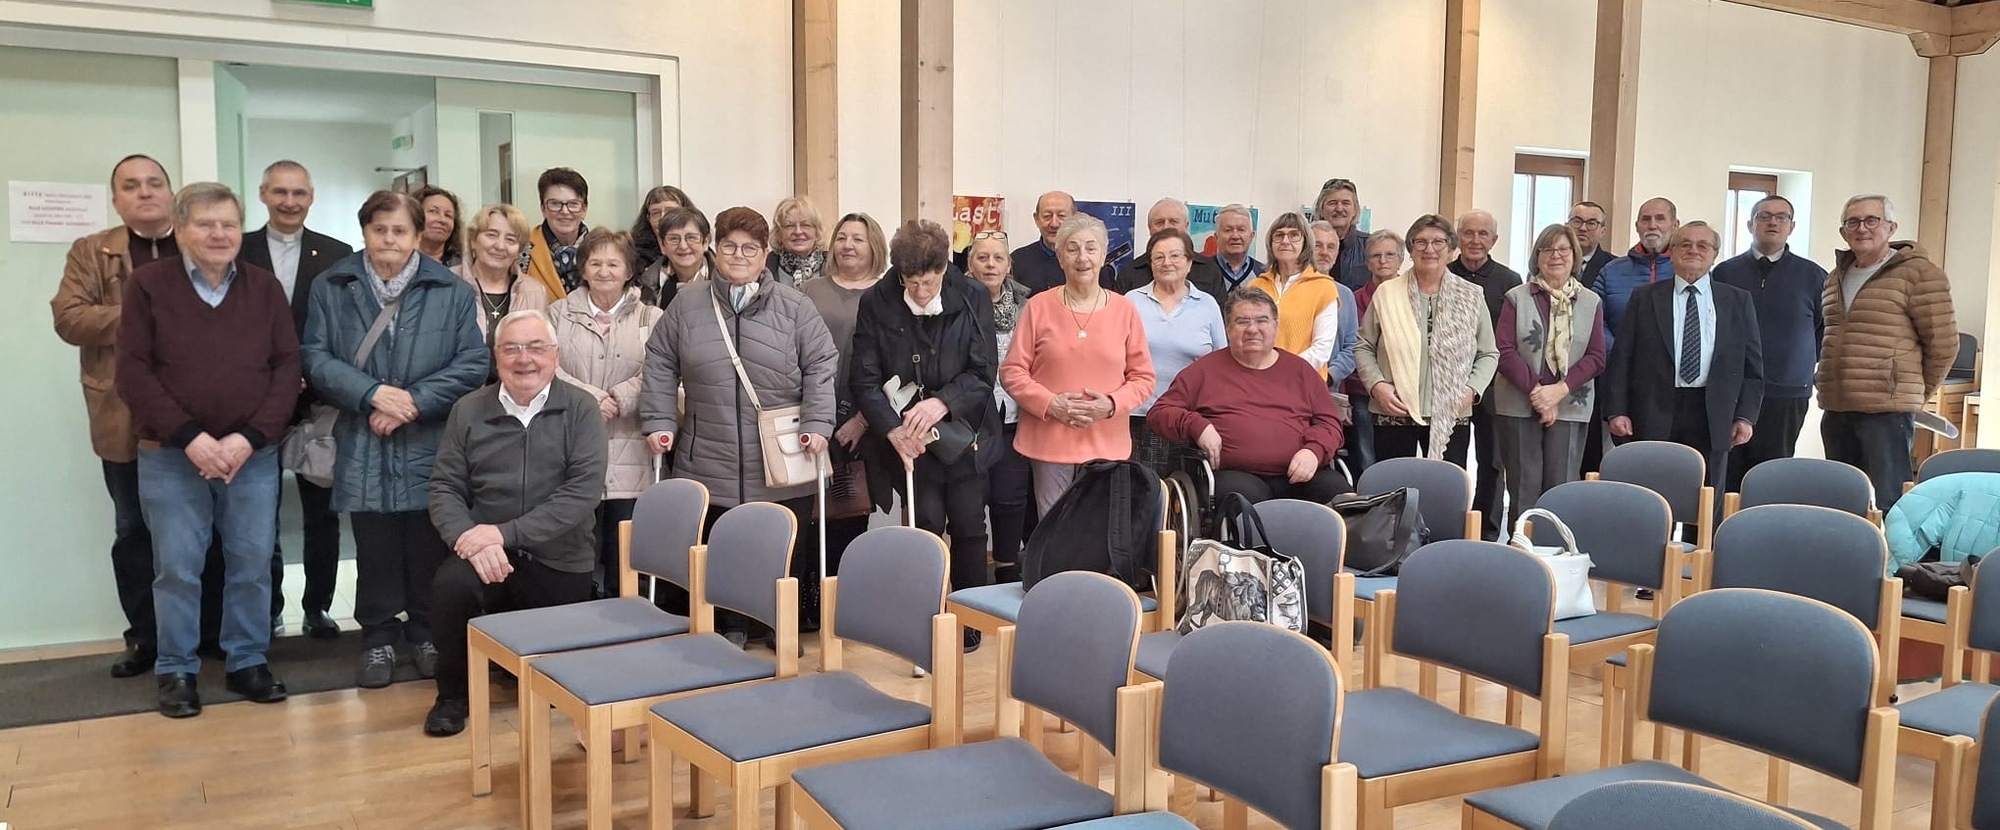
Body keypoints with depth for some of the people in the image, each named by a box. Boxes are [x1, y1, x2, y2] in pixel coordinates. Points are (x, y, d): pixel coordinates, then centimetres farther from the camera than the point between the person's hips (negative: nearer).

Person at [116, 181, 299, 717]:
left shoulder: (266, 288, 6)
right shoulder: (148, 284, 1)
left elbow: (287, 367, 2)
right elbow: (133, 372, -4)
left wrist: (250, 438, -11)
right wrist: (189, 437, -14)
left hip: (253, 454, 2)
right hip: (170, 456, -1)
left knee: (252, 565, 5)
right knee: (177, 569, 3)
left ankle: (248, 663, 18)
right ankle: (177, 672, 16)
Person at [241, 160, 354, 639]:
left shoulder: (337, 255, 3)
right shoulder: (238, 251, 3)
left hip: (318, 401, 0)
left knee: (321, 512, 7)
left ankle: (318, 606, 18)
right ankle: (267, 608, 22)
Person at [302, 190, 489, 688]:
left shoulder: (453, 292, 3)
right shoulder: (331, 288, 6)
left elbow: (474, 362, -4)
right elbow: (315, 358, -1)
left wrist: (414, 401, -13)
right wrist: (373, 394, -16)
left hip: (430, 446, 0)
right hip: (363, 446, 1)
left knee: (428, 549, 6)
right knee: (374, 549, 5)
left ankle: (427, 634, 21)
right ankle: (378, 639, 19)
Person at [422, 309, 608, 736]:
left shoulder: (581, 410, -4)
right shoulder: (467, 411, 4)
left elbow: (583, 491, -13)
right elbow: (444, 488, 1)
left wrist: (505, 533, -21)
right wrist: (470, 537, -20)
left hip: (559, 559, 0)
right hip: (486, 554, 1)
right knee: (449, 586, -32)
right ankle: (453, 695, -5)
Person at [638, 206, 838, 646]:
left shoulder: (795, 307, 3)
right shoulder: (687, 305, 7)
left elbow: (821, 366, 1)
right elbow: (660, 367, 10)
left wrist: (817, 425, -8)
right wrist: (659, 422, 3)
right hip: (708, 465, 1)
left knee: (786, 556, 6)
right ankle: (731, 630, 22)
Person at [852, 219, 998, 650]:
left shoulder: (972, 299, -6)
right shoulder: (876, 304, -6)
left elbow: (983, 372, -9)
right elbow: (866, 381, -8)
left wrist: (943, 401, -27)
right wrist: (893, 430, -23)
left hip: (964, 432, 1)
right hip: (906, 438, -1)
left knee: (968, 526, 5)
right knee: (927, 525, -4)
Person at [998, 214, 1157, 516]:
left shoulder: (1124, 309, 6)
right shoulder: (1038, 307, 2)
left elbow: (1144, 377, 7)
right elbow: (1012, 371, 2)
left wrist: (1112, 404, -11)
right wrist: (1051, 404, -12)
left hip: (1107, 445, 1)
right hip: (1049, 444, -1)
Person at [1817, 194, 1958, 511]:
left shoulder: (1918, 273, -6)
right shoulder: (1837, 277, 17)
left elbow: (1943, 343, -4)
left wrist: (1915, 392, 5)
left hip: (1886, 412, -7)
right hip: (1836, 410, 7)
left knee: (1888, 505, -8)